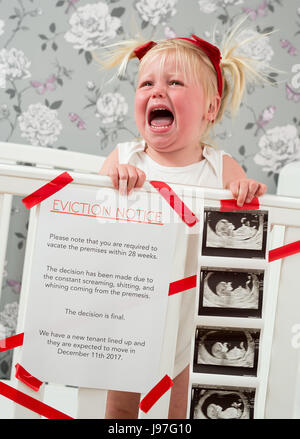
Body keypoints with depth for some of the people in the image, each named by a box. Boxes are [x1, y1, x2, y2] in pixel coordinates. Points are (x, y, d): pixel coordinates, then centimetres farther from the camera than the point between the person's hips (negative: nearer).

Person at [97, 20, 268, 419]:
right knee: (119, 409, 21)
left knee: (175, 414, 19)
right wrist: (114, 180, -30)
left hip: (186, 328, 0)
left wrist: (249, 195, -25)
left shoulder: (222, 168, -9)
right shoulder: (122, 160, -9)